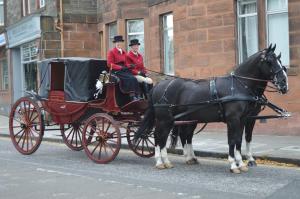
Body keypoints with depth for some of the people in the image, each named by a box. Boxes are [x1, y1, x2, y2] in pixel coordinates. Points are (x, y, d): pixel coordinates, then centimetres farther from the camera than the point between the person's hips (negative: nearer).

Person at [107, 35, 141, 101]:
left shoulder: (124, 52, 19)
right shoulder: (111, 52, 0)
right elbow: (109, 64, -6)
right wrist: (120, 67, -16)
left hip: (124, 70, 6)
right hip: (116, 71, -6)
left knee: (134, 79, -23)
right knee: (130, 78, -30)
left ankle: (137, 96, -29)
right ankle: (132, 97, -32)